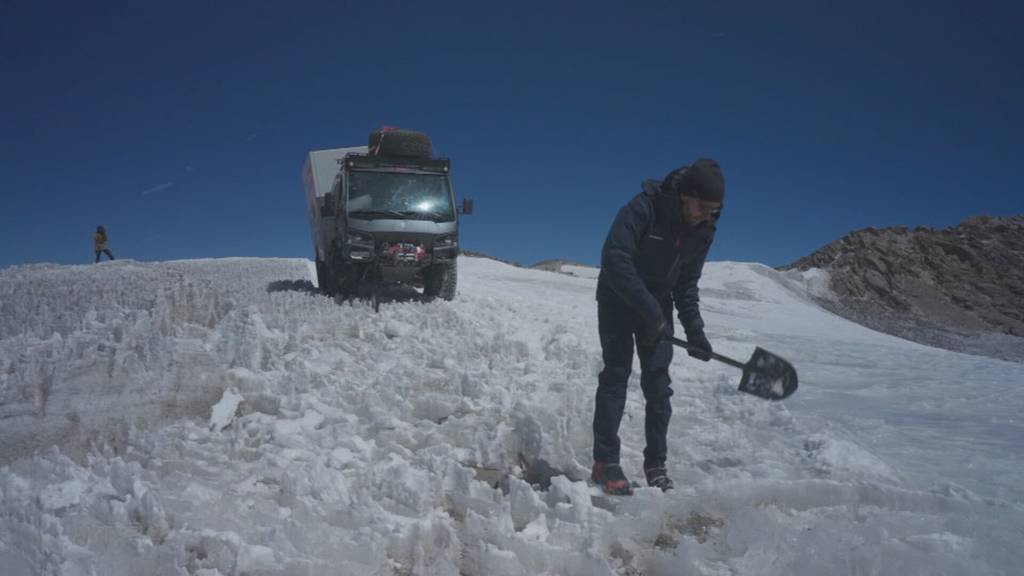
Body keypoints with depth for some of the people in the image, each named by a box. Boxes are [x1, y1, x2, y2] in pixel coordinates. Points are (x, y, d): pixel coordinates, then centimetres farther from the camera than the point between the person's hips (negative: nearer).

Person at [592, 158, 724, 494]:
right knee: (616, 373, -11)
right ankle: (605, 463, -5)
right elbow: (614, 257, -32)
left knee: (658, 383, 0)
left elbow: (687, 284, 3)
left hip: (658, 305, 5)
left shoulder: (703, 231, -6)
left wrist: (694, 329, -7)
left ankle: (656, 464, 10)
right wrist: (648, 309, -34)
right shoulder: (645, 207, -26)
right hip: (618, 299, -5)